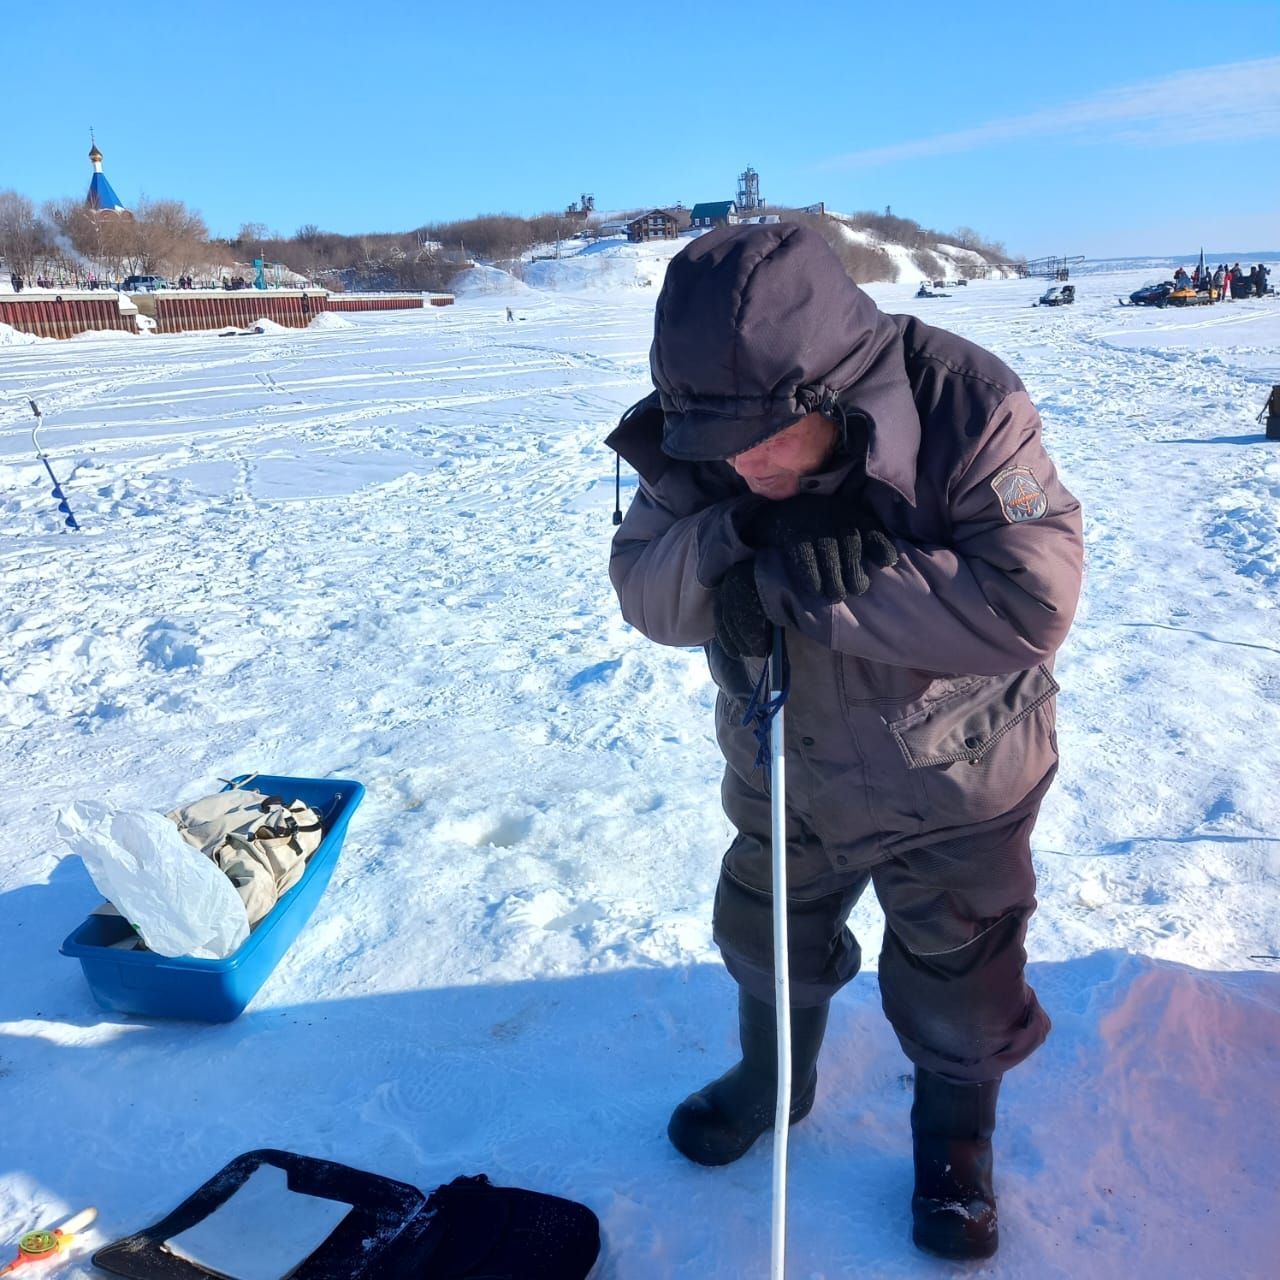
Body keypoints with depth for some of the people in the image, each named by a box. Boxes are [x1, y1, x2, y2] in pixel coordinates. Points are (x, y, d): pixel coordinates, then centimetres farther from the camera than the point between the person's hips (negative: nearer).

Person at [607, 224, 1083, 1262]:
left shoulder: (966, 406, -29)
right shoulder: (702, 430, -16)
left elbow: (1031, 602, -35)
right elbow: (644, 592, -15)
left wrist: (825, 578, -37)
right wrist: (728, 534, -37)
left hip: (950, 782, -3)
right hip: (782, 766, 4)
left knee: (955, 991, 17)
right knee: (768, 944, 25)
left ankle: (956, 1131, 50)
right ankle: (774, 1077, 56)